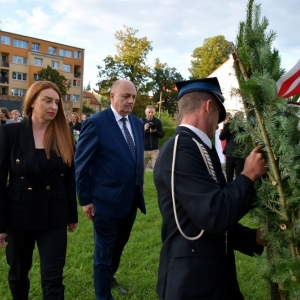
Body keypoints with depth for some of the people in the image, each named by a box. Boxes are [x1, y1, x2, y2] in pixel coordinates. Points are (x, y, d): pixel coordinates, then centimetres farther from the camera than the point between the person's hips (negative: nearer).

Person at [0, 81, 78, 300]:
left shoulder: (64, 135, -1)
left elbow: (69, 178, 5)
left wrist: (73, 216, 8)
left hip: (54, 216, 1)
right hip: (19, 215, -1)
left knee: (53, 278, 3)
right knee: (18, 273, 19)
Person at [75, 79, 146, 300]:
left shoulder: (138, 123, 4)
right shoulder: (96, 123, -15)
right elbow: (81, 163, -13)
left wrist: (140, 188, 13)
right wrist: (85, 199, -11)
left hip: (131, 199, 7)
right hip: (106, 201, -6)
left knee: (119, 246, 25)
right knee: (104, 252, 11)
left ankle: (109, 277, 50)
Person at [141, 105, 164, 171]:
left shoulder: (158, 121, 4)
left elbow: (162, 134, 4)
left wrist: (155, 131, -15)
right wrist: (144, 129, -19)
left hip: (155, 150, 1)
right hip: (143, 150, -1)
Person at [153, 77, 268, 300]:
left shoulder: (197, 147, 7)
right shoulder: (181, 149, -22)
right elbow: (216, 215, -28)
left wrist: (254, 238, 12)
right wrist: (249, 176, -14)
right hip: (192, 278, -9)